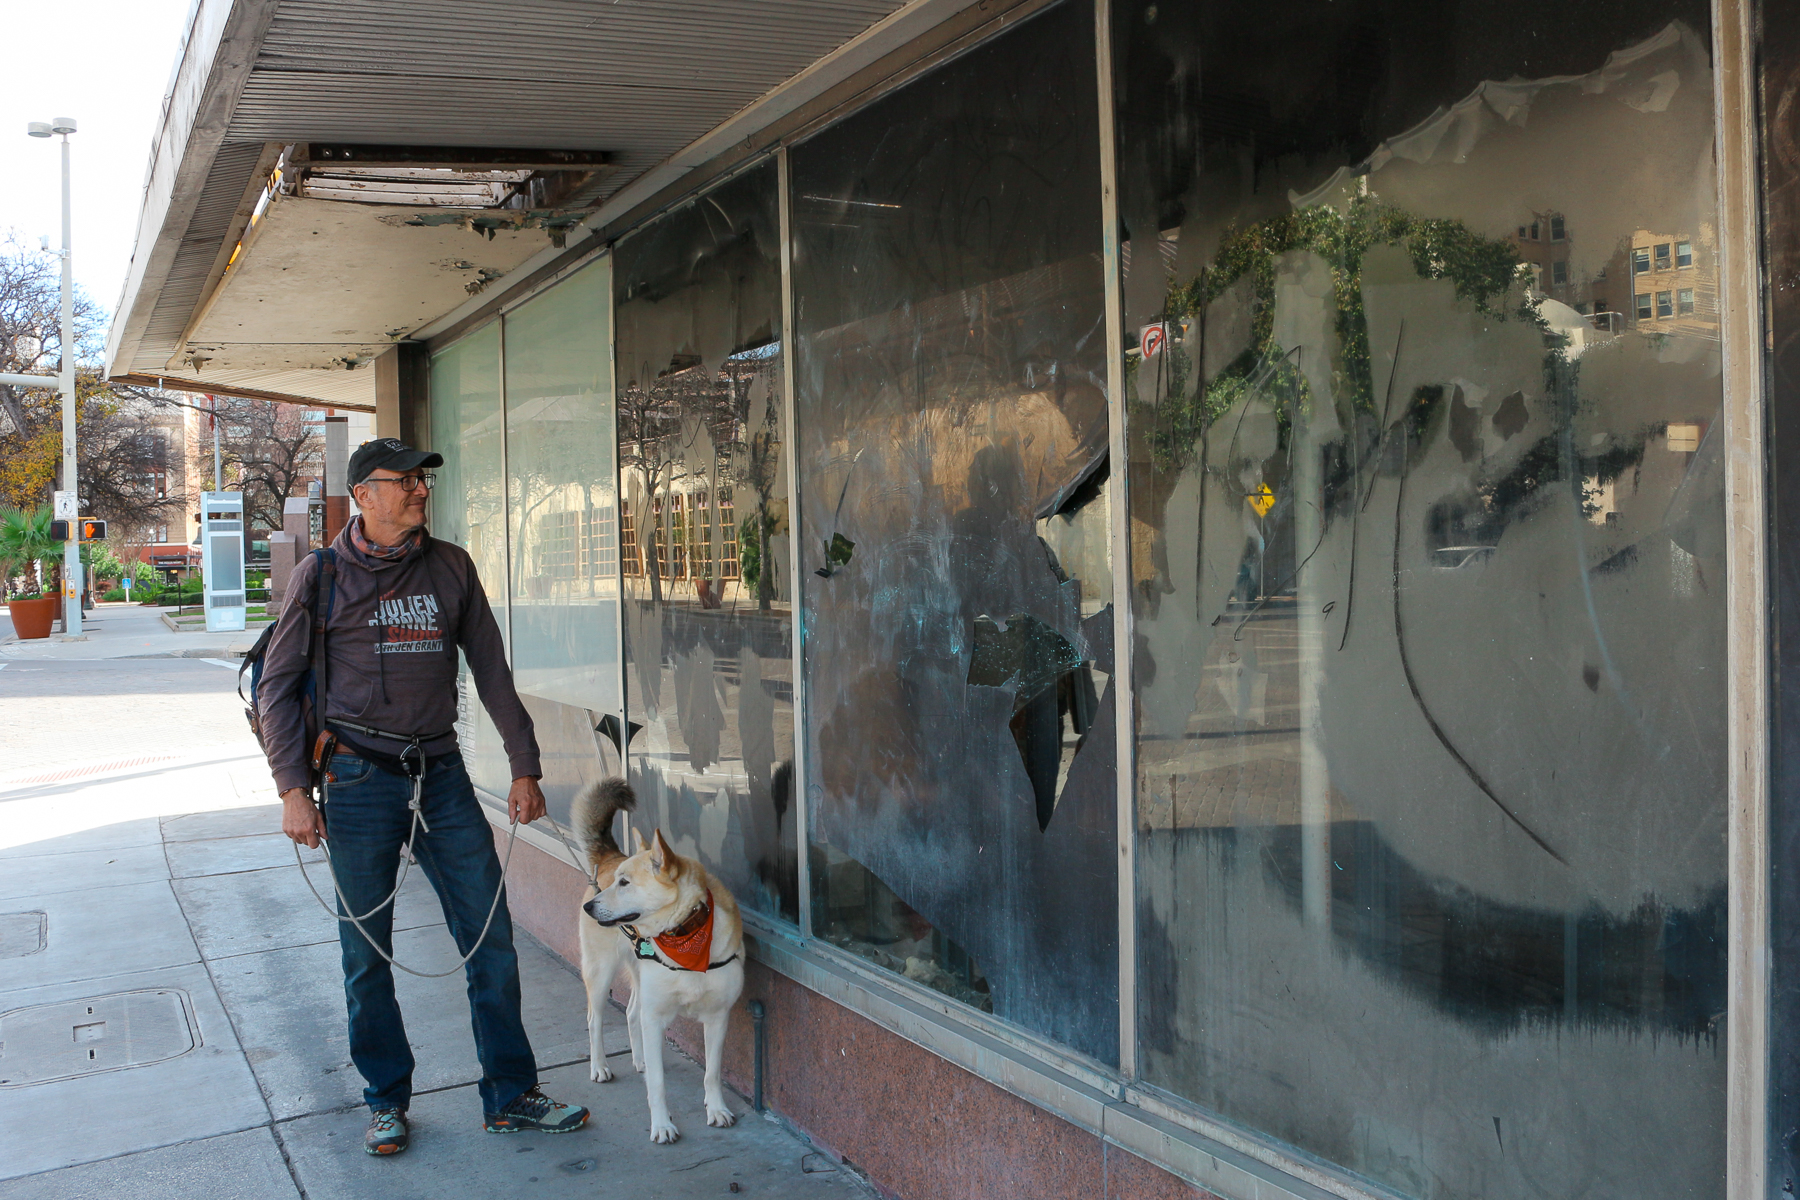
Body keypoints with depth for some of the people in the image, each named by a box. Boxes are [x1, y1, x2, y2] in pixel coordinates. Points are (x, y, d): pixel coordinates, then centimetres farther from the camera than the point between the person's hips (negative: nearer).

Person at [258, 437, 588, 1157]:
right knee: (367, 951, 6)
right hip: (360, 779, -2)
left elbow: (491, 669, 13)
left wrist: (524, 766, 10)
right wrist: (294, 789, -7)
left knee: (491, 936, 1)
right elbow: (278, 685, 2)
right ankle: (387, 1101, 23)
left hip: (442, 773, 3)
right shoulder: (324, 575, 1)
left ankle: (510, 1096, 13)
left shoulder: (450, 568, 9)